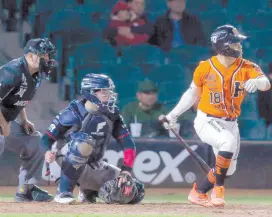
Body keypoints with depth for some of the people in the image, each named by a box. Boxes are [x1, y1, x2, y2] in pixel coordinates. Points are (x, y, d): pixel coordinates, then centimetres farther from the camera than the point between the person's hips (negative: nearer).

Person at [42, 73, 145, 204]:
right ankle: (63, 192, -28)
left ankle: (88, 191, 19)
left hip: (96, 166, 6)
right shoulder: (74, 112, -15)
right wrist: (48, 153, -36)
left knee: (135, 193, -4)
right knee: (84, 142, -37)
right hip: (70, 166, -6)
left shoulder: (112, 114, -1)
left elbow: (128, 144, -3)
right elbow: (48, 137, -14)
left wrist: (126, 171, -17)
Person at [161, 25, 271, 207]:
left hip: (230, 123, 4)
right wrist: (174, 114, 6)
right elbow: (193, 94, 5)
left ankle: (198, 192, 31)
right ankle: (218, 189, -18)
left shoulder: (246, 68, -8)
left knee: (228, 169, 8)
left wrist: (257, 82, -48)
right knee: (229, 141, -32)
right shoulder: (205, 68, -9)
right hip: (206, 121, -4)